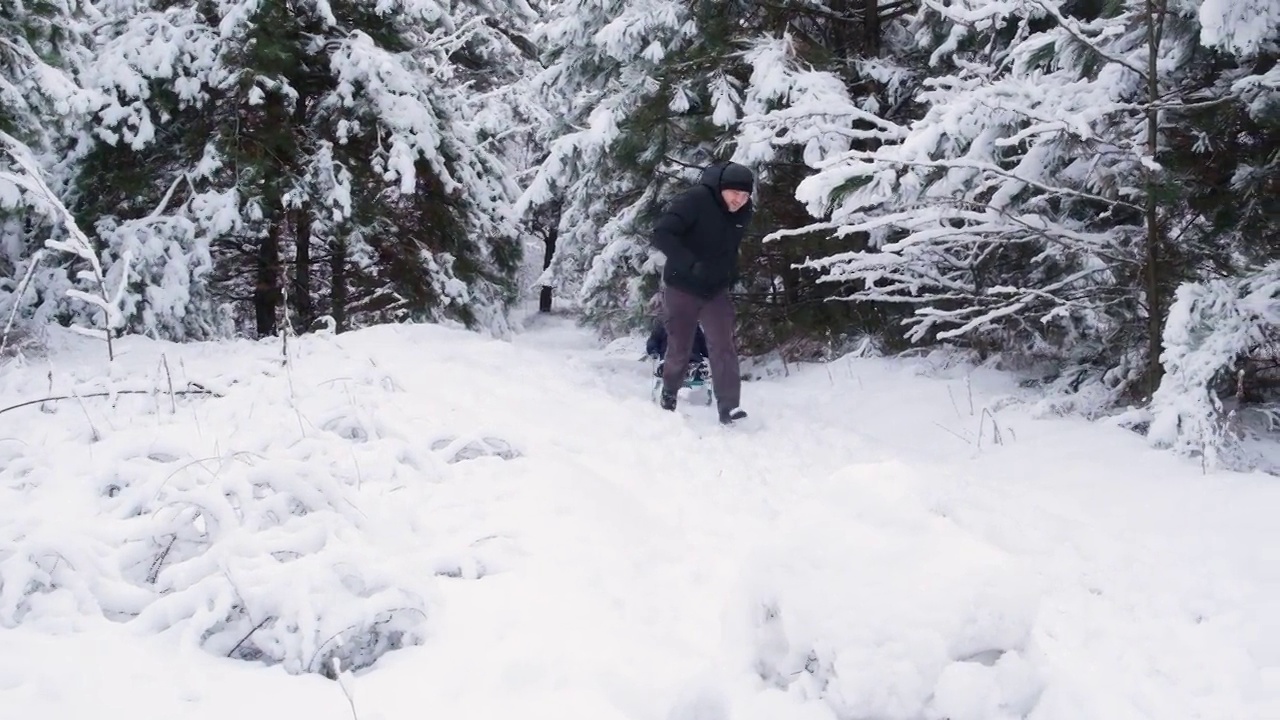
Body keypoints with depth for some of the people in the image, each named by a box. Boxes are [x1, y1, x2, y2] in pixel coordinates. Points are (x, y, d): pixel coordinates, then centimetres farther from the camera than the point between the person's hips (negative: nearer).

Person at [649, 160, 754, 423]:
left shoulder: (744, 213, -5)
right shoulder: (695, 200, -24)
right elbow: (660, 234, -30)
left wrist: (731, 276, 7)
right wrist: (690, 263, -38)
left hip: (716, 291, 4)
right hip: (682, 288, -4)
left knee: (723, 347, -11)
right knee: (679, 348, 10)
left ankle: (729, 407, -11)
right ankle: (669, 394, 36)